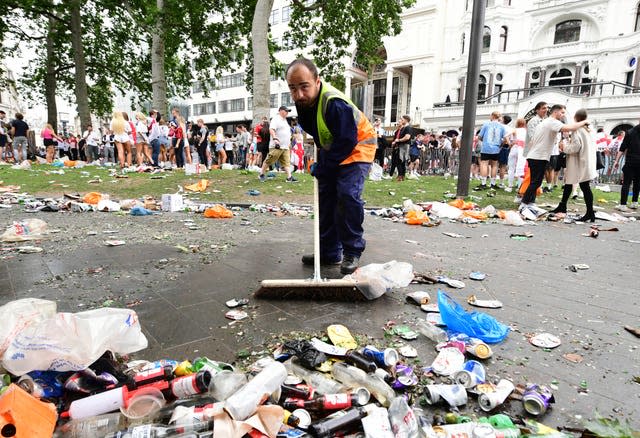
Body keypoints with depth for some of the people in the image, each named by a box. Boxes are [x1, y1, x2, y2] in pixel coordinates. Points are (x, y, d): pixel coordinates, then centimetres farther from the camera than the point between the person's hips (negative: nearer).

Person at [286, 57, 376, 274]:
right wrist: (320, 164, 7)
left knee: (348, 195, -22)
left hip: (357, 148, -8)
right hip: (331, 149, 8)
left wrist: (322, 167, -21)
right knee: (326, 197, 5)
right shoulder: (304, 101, -6)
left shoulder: (335, 103, -33)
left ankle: (352, 252, -7)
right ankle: (329, 252, 15)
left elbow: (347, 142, -30)